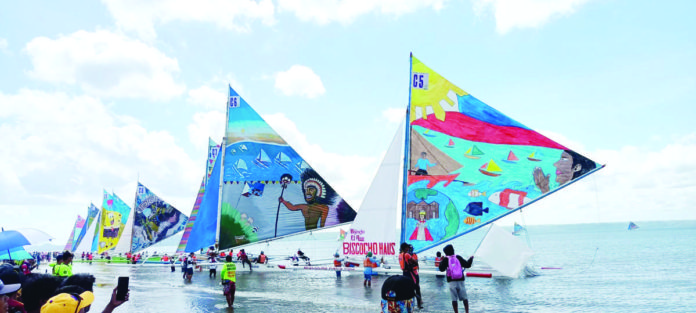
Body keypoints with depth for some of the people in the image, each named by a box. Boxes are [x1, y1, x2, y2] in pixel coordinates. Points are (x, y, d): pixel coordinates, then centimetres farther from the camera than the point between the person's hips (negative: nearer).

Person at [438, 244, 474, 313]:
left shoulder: (445, 260, -2)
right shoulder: (458, 258, 4)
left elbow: (441, 269, -1)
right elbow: (467, 265, 5)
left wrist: (441, 262, 14)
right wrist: (471, 258, 22)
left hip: (451, 281, -2)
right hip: (460, 281, 2)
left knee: (454, 299, 2)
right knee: (464, 297, 9)